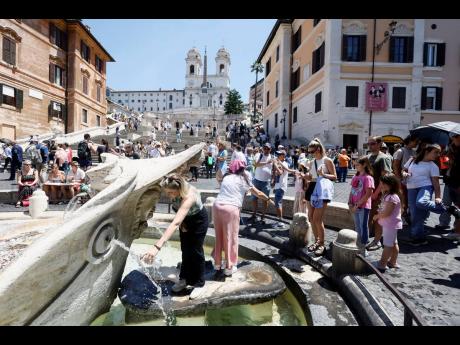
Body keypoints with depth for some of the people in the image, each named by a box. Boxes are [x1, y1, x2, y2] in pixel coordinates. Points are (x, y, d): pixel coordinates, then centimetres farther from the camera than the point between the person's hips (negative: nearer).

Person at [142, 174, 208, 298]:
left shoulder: (189, 197, -45)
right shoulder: (176, 192, -26)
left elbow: (175, 223, -56)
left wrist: (157, 246, -63)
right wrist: (181, 222, -11)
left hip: (199, 220, -6)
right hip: (186, 219, 6)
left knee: (195, 250, 3)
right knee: (185, 249, 13)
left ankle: (198, 282, 23)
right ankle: (185, 278, 32)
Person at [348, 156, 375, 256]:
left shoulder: (368, 178, -13)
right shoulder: (355, 177, 9)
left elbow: (368, 194, -17)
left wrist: (358, 205, -17)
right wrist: (350, 203, 0)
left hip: (363, 206, -7)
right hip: (355, 207, 7)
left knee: (363, 226, 2)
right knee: (357, 227, 16)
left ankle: (364, 248, 13)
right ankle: (358, 246, 29)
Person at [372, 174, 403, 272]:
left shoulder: (392, 197, -23)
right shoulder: (386, 195, 10)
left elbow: (386, 213, -26)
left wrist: (377, 216, -12)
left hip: (391, 224, -11)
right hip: (388, 224, 11)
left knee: (388, 244, -4)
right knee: (393, 243, 19)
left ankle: (382, 264, 0)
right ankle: (393, 262, 30)